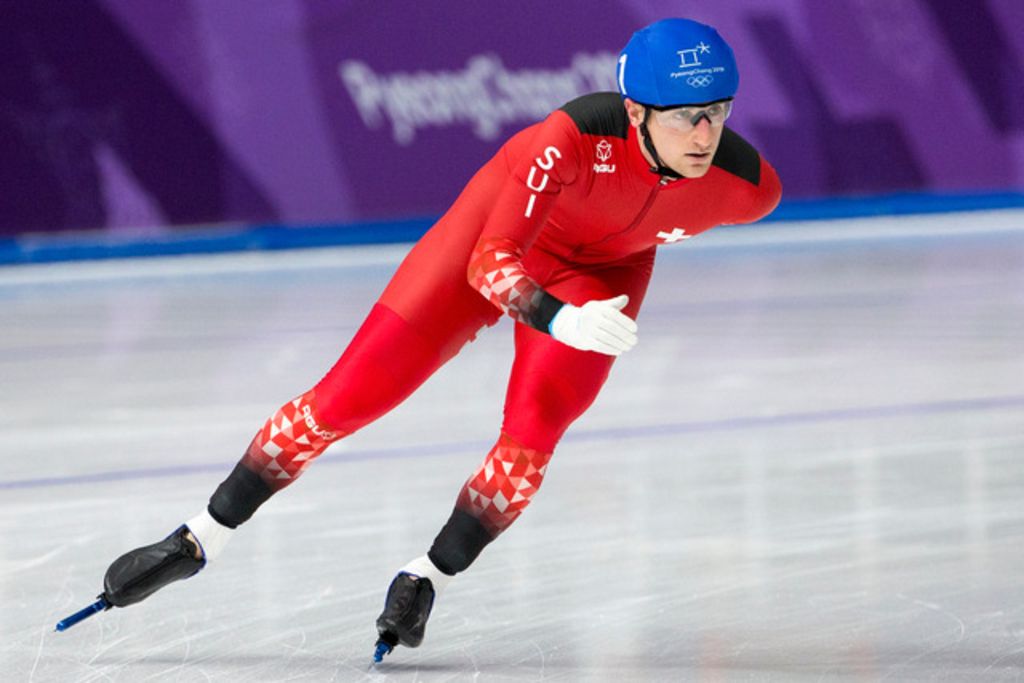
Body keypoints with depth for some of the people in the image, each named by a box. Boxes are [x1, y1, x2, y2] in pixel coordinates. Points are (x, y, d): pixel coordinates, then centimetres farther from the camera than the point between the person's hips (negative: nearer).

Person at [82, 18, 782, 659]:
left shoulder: (747, 185, -29)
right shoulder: (575, 139, -41)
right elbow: (489, 264, -43)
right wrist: (556, 318, -63)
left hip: (601, 268, 3)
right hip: (506, 219, -2)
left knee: (531, 436, -20)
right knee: (351, 394, -4)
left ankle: (427, 579, 2)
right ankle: (196, 543, 8)